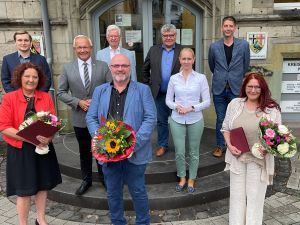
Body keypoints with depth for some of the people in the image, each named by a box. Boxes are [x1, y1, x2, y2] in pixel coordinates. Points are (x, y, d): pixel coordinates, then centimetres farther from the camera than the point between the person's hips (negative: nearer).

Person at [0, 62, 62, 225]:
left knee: (42, 185, 14)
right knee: (24, 190, 6)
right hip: (20, 150, -3)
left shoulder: (46, 97, 2)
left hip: (43, 147, 3)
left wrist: (48, 138, -18)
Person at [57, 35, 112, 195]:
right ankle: (86, 180, 36)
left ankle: (104, 178, 36)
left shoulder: (103, 66, -3)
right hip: (80, 118, 1)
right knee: (84, 151, 17)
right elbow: (61, 92, -1)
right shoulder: (67, 68, -1)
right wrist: (78, 102, -14)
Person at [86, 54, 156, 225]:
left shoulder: (143, 90, 0)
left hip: (135, 152, -3)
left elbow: (150, 118, -7)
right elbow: (91, 118, 7)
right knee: (113, 192, 18)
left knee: (138, 191, 11)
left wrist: (135, 142, -18)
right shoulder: (100, 91, 9)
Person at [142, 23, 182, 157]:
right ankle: (162, 145, 29)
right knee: (161, 120, 13)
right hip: (159, 93, 2)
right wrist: (148, 84, 7)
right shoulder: (153, 50, 5)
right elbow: (145, 69, 12)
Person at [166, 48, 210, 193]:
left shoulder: (201, 78, -3)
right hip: (177, 120, 1)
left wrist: (192, 108, -15)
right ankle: (182, 179, 29)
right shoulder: (174, 78, 2)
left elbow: (207, 101, -2)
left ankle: (191, 180, 30)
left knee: (193, 152, 11)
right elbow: (168, 100, 7)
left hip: (195, 120, -1)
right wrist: (176, 106, -13)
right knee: (179, 152, 5)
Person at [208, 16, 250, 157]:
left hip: (236, 89, -1)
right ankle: (220, 146, 22)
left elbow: (246, 66, 10)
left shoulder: (243, 45, -2)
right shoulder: (214, 46, 1)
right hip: (219, 89, 1)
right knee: (220, 119, 8)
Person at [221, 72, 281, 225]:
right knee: (237, 194, 12)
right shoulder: (235, 103, 1)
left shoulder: (272, 108, -4)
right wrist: (230, 146, -7)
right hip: (237, 156, 2)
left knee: (255, 196, 8)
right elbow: (226, 128, 7)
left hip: (259, 158, -2)